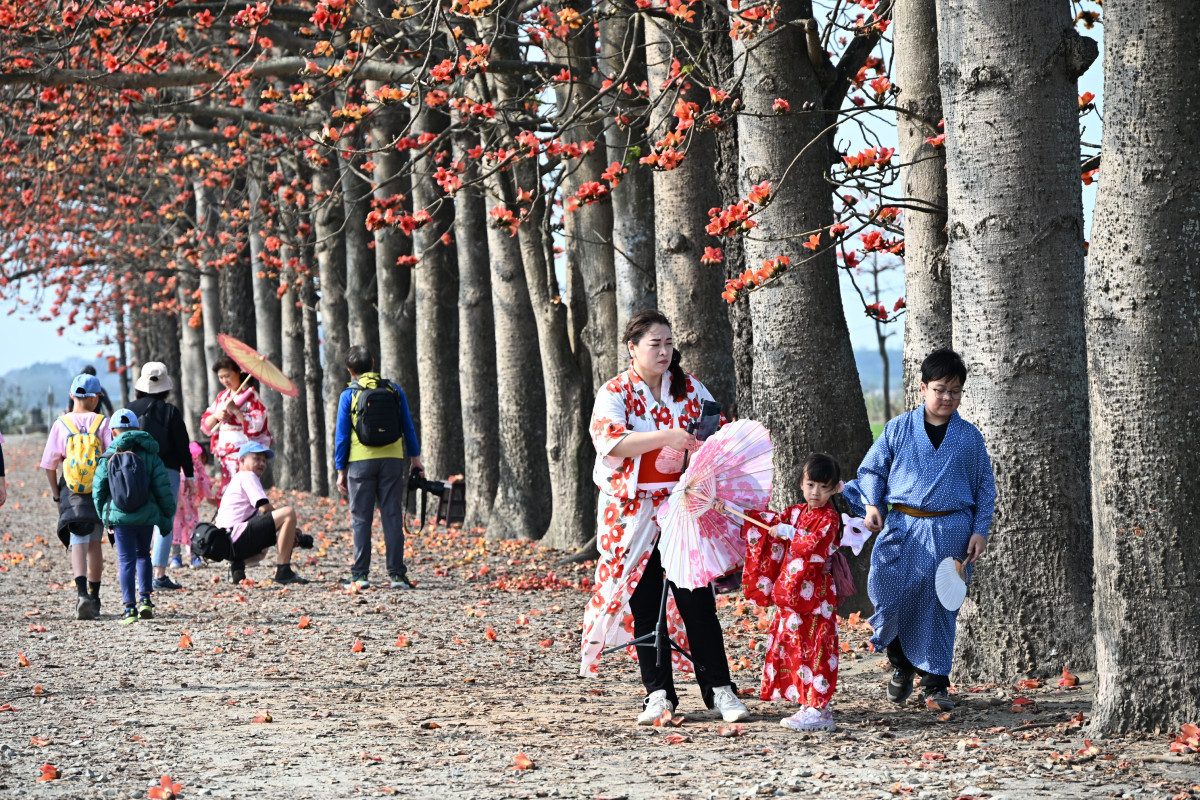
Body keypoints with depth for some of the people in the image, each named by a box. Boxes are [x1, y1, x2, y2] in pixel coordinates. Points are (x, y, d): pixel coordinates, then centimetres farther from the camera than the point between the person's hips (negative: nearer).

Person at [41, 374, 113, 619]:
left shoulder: (61, 424, -2)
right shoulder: (101, 423, -3)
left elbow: (49, 465, -1)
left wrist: (55, 494, 11)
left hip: (72, 495, -1)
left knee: (78, 545, -6)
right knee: (94, 545, 15)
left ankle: (82, 593, -28)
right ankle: (94, 598, 24)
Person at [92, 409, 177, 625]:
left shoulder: (108, 458, -1)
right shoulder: (149, 455, -1)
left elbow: (99, 491, 3)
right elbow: (163, 489, -2)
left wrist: (104, 517, 16)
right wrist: (166, 517, 8)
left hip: (119, 517, -1)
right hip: (146, 516, 1)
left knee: (126, 560, 2)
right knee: (143, 554, 21)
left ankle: (129, 608, -4)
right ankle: (145, 599, 12)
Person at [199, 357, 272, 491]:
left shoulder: (250, 395, -3)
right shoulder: (221, 397, 17)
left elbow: (256, 426, -14)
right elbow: (205, 426, 15)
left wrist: (235, 410, -19)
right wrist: (216, 416, -6)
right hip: (226, 455, 7)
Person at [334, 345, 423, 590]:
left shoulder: (349, 395, -2)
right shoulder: (394, 390, 4)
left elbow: (342, 436, -2)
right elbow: (408, 427, 8)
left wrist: (341, 471, 4)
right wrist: (415, 457, 18)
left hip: (361, 460, -2)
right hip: (393, 459, 2)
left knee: (361, 519, 3)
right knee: (392, 517, 4)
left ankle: (360, 575, 1)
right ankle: (397, 574, 1)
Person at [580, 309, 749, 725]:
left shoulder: (690, 389, 8)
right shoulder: (614, 393, -1)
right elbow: (609, 440, -18)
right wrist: (665, 437, -28)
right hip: (635, 514, -1)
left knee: (696, 599, -4)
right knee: (645, 604, 2)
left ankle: (719, 689, 0)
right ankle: (658, 694, 9)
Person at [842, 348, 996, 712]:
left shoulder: (970, 437, 5)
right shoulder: (898, 429, 4)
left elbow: (985, 486, 10)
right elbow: (873, 469, 11)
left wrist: (980, 531, 2)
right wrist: (871, 504, -5)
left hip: (950, 531, 0)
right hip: (903, 528, 0)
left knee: (939, 607, 2)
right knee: (889, 596, -6)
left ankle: (934, 682, 14)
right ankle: (901, 665, 19)